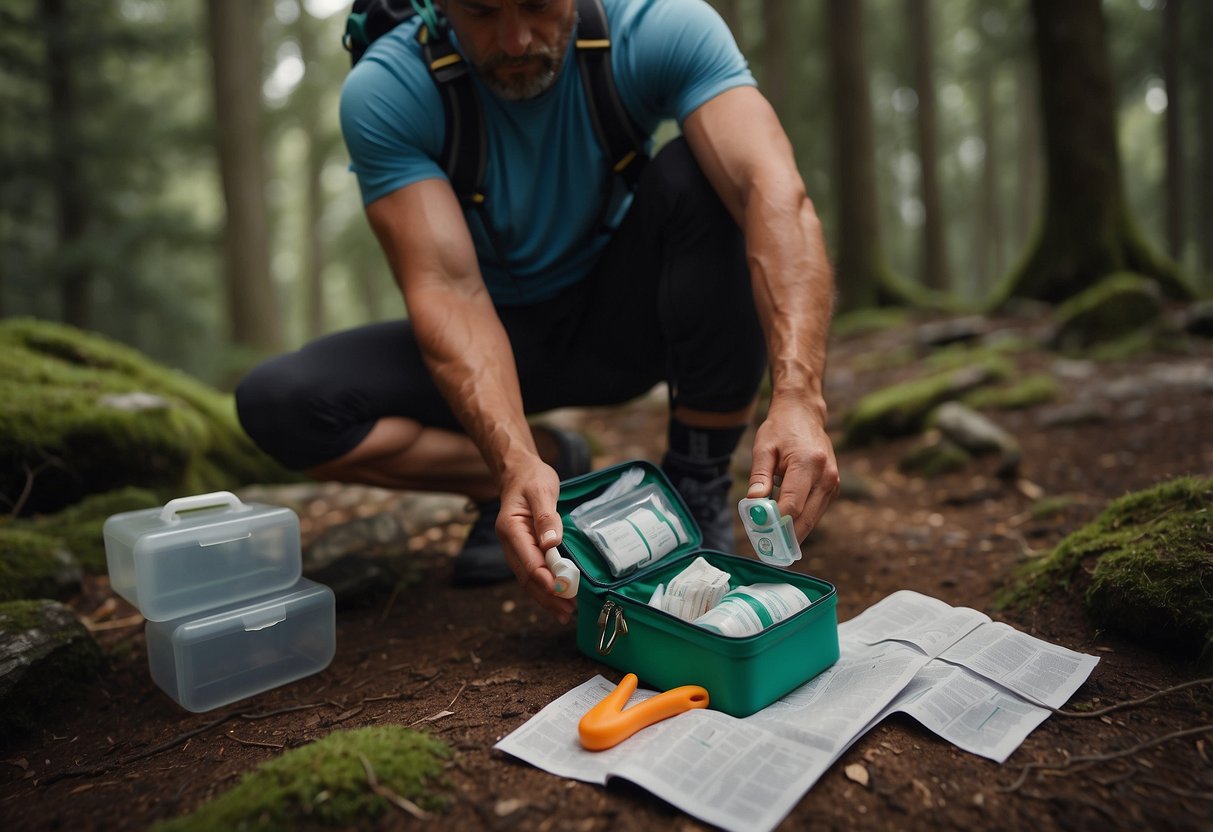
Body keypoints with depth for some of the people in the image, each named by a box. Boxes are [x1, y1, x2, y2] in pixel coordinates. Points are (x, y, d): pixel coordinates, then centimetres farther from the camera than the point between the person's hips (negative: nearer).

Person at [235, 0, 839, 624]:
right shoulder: (383, 91, -20)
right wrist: (517, 461, -44)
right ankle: (550, 466, -5)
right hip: (501, 337, 0)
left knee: (698, 174, -30)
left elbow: (777, 193, -33)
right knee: (277, 401, -21)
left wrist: (798, 396, -49)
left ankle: (699, 489, -15)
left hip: (624, 316, 0)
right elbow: (446, 288, -28)